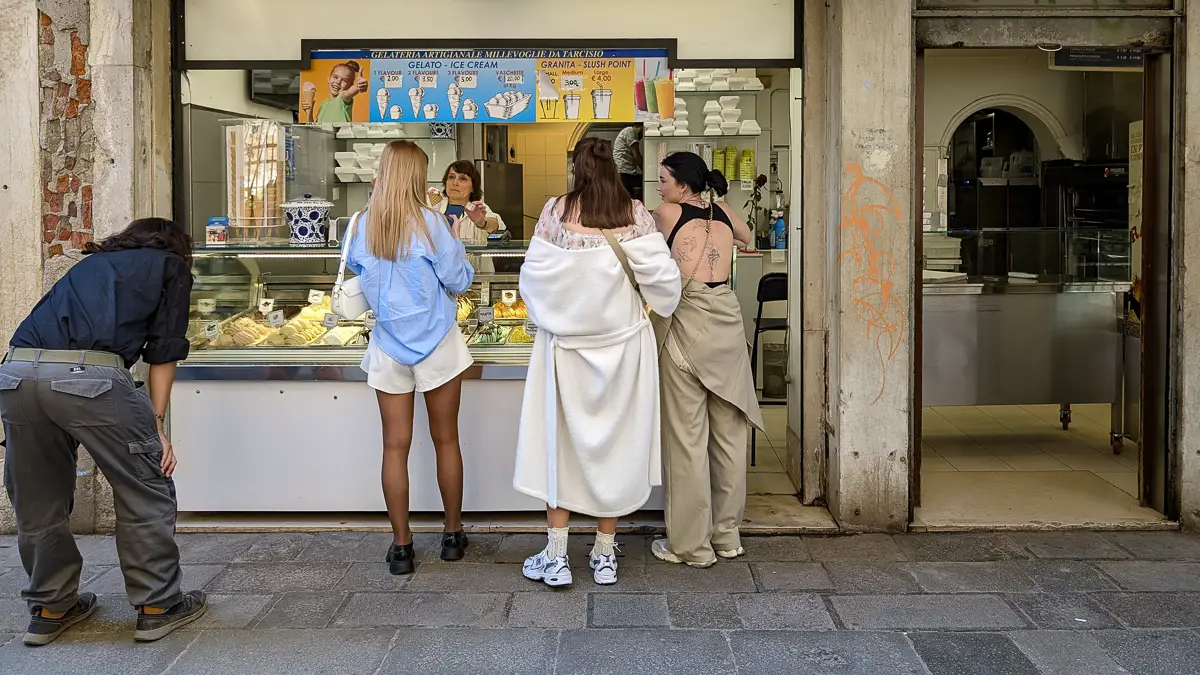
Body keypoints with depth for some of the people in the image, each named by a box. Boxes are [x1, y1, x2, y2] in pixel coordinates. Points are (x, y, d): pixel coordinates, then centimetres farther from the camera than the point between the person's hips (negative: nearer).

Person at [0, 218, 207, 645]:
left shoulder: (93, 262, 35)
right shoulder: (172, 267, 19)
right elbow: (163, 353, 10)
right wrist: (154, 426, 11)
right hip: (88, 374, -6)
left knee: (37, 500, 19)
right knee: (146, 493, 10)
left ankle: (50, 608, 30)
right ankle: (158, 606, 17)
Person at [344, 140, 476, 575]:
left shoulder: (361, 225, -2)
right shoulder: (430, 223, -12)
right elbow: (459, 281, -6)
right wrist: (455, 241, 8)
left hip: (389, 348, 2)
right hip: (436, 344, -2)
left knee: (395, 446, 5)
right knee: (446, 440, 10)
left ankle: (401, 545, 10)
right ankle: (453, 535, 22)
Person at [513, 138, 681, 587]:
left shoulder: (557, 211, -7)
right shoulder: (635, 214, -5)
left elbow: (532, 276, -4)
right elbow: (663, 278, -9)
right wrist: (657, 306, 12)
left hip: (566, 343, -1)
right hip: (622, 343, 1)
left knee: (561, 440, 8)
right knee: (615, 438, 10)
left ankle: (556, 557, 11)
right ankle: (605, 555, 19)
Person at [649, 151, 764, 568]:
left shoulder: (667, 213, 0)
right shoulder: (723, 212, 13)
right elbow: (746, 237, 35)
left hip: (686, 322, -5)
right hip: (727, 319, 5)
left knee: (687, 435, 1)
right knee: (728, 432, 11)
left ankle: (691, 545, 7)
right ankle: (727, 535, 23)